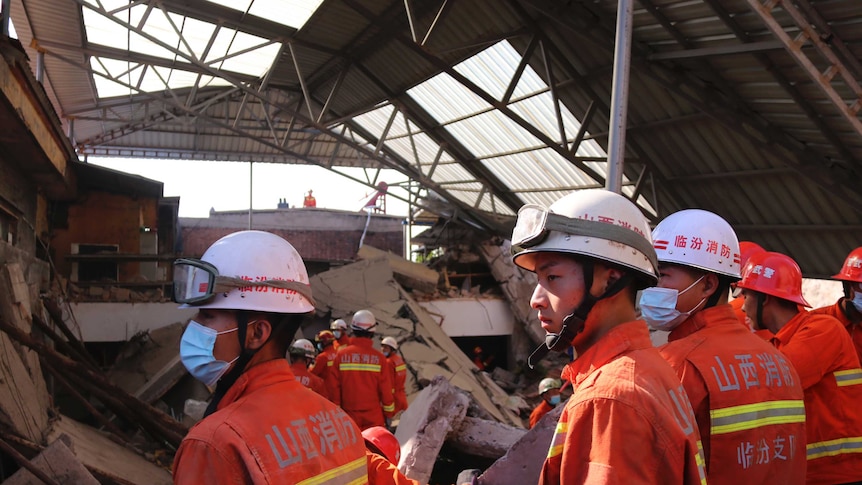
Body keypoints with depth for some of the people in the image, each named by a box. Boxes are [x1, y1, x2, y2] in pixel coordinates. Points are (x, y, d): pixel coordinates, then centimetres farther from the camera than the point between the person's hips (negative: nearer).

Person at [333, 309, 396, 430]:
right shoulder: (379, 357, -7)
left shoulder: (341, 355, -5)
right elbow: (386, 390, -3)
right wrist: (388, 414, 10)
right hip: (374, 416, -1)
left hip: (349, 414, 1)